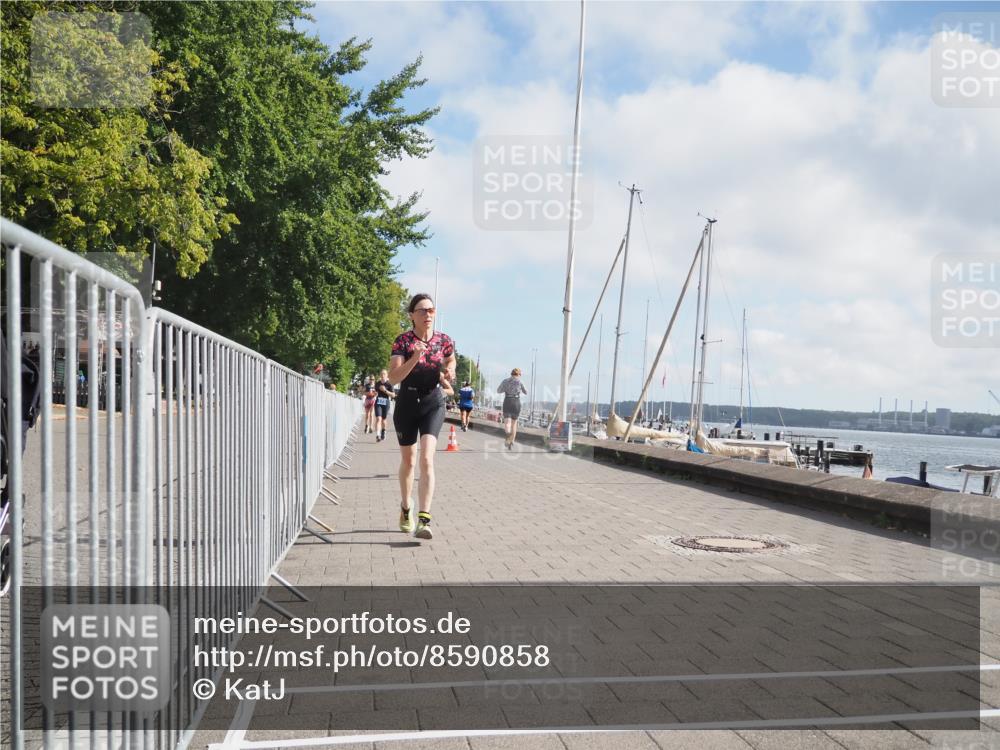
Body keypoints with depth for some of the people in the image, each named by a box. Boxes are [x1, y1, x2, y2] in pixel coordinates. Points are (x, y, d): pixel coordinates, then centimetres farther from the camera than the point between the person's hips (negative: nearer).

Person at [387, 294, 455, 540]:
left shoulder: (444, 340, -2)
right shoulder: (402, 340, -10)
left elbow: (451, 363, 19)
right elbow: (393, 377, -18)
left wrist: (448, 375, -3)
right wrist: (414, 358, -31)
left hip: (433, 402, 0)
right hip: (407, 403, 0)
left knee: (427, 459, -17)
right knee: (408, 461, 14)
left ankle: (424, 519, -21)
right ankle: (406, 508, 38)